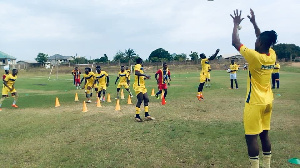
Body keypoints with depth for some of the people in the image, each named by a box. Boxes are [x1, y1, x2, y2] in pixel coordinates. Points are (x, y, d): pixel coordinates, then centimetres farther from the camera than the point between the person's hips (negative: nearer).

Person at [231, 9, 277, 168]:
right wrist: (254, 22, 22)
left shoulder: (255, 57, -20)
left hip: (255, 103, -8)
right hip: (267, 102, 8)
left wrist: (236, 24, 0)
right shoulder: (272, 55, 0)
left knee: (251, 137, 0)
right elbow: (264, 40, 18)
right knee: (264, 135, 17)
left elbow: (235, 43, -13)